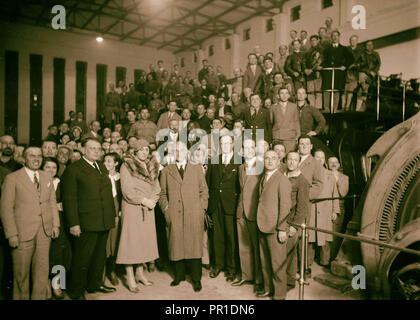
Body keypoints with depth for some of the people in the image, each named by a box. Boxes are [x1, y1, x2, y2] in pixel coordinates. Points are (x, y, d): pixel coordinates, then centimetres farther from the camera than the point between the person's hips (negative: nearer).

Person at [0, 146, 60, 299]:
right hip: (23, 233, -4)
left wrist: (55, 224, 7)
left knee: (42, 270, 9)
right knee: (21, 272, 8)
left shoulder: (47, 177, 12)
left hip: (45, 232, 4)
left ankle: (39, 297, 23)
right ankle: (21, 297, 27)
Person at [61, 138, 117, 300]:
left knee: (100, 256, 18)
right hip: (86, 223, -7)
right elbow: (69, 199, -11)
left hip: (104, 222, 7)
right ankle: (75, 291, 20)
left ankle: (95, 284, 35)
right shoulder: (73, 169, -6)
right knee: (82, 258, 2)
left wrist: (114, 214, 15)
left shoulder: (102, 168, 16)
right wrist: (73, 223, -16)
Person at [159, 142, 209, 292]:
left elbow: (204, 191, 11)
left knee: (194, 245, 0)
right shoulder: (166, 171, 12)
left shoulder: (197, 169, 13)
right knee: (176, 245, 4)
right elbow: (162, 193, 11)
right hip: (174, 215, 1)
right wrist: (166, 210, 0)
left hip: (194, 214, 0)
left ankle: (196, 279, 11)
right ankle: (179, 275, 21)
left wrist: (201, 209, 1)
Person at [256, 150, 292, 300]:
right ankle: (268, 288, 33)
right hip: (263, 226, 8)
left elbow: (285, 206, -14)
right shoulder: (263, 178, 14)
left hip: (275, 228, -8)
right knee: (264, 261, 17)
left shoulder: (282, 180, -10)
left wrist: (282, 229, -17)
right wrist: (259, 223, 11)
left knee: (277, 263, 2)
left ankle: (279, 294, 17)